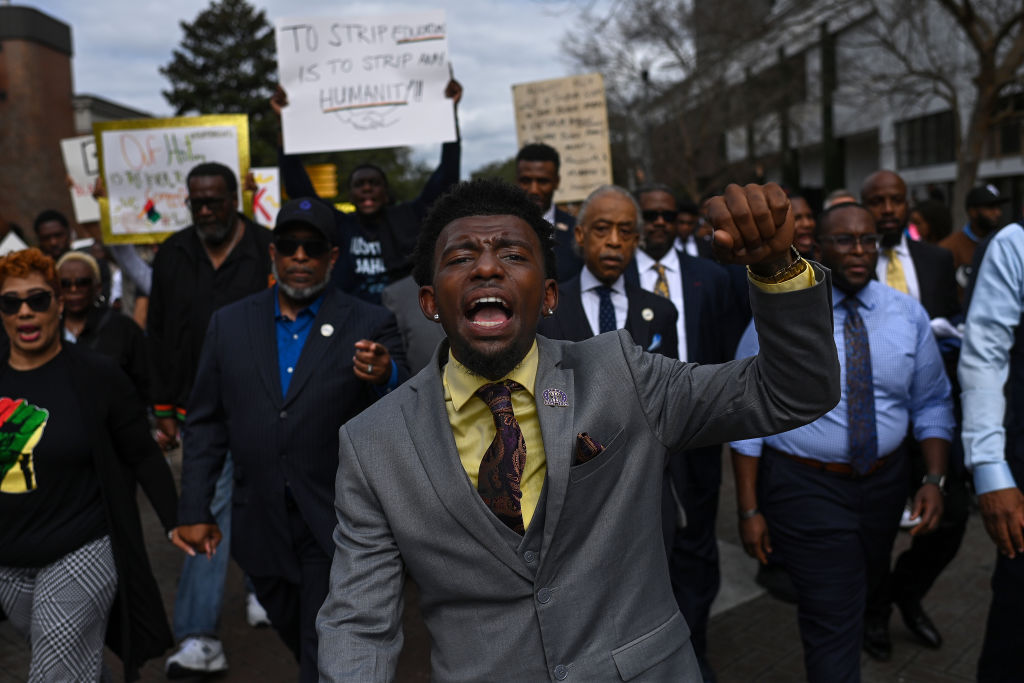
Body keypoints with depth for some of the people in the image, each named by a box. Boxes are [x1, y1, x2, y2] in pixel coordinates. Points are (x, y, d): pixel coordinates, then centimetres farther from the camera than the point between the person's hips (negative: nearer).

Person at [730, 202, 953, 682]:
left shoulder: (907, 314, 0)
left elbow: (931, 404, 6)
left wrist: (935, 479, -9)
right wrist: (749, 509, -12)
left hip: (884, 481, 5)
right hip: (805, 488, -5)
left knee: (868, 586, 27)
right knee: (833, 622, -3)